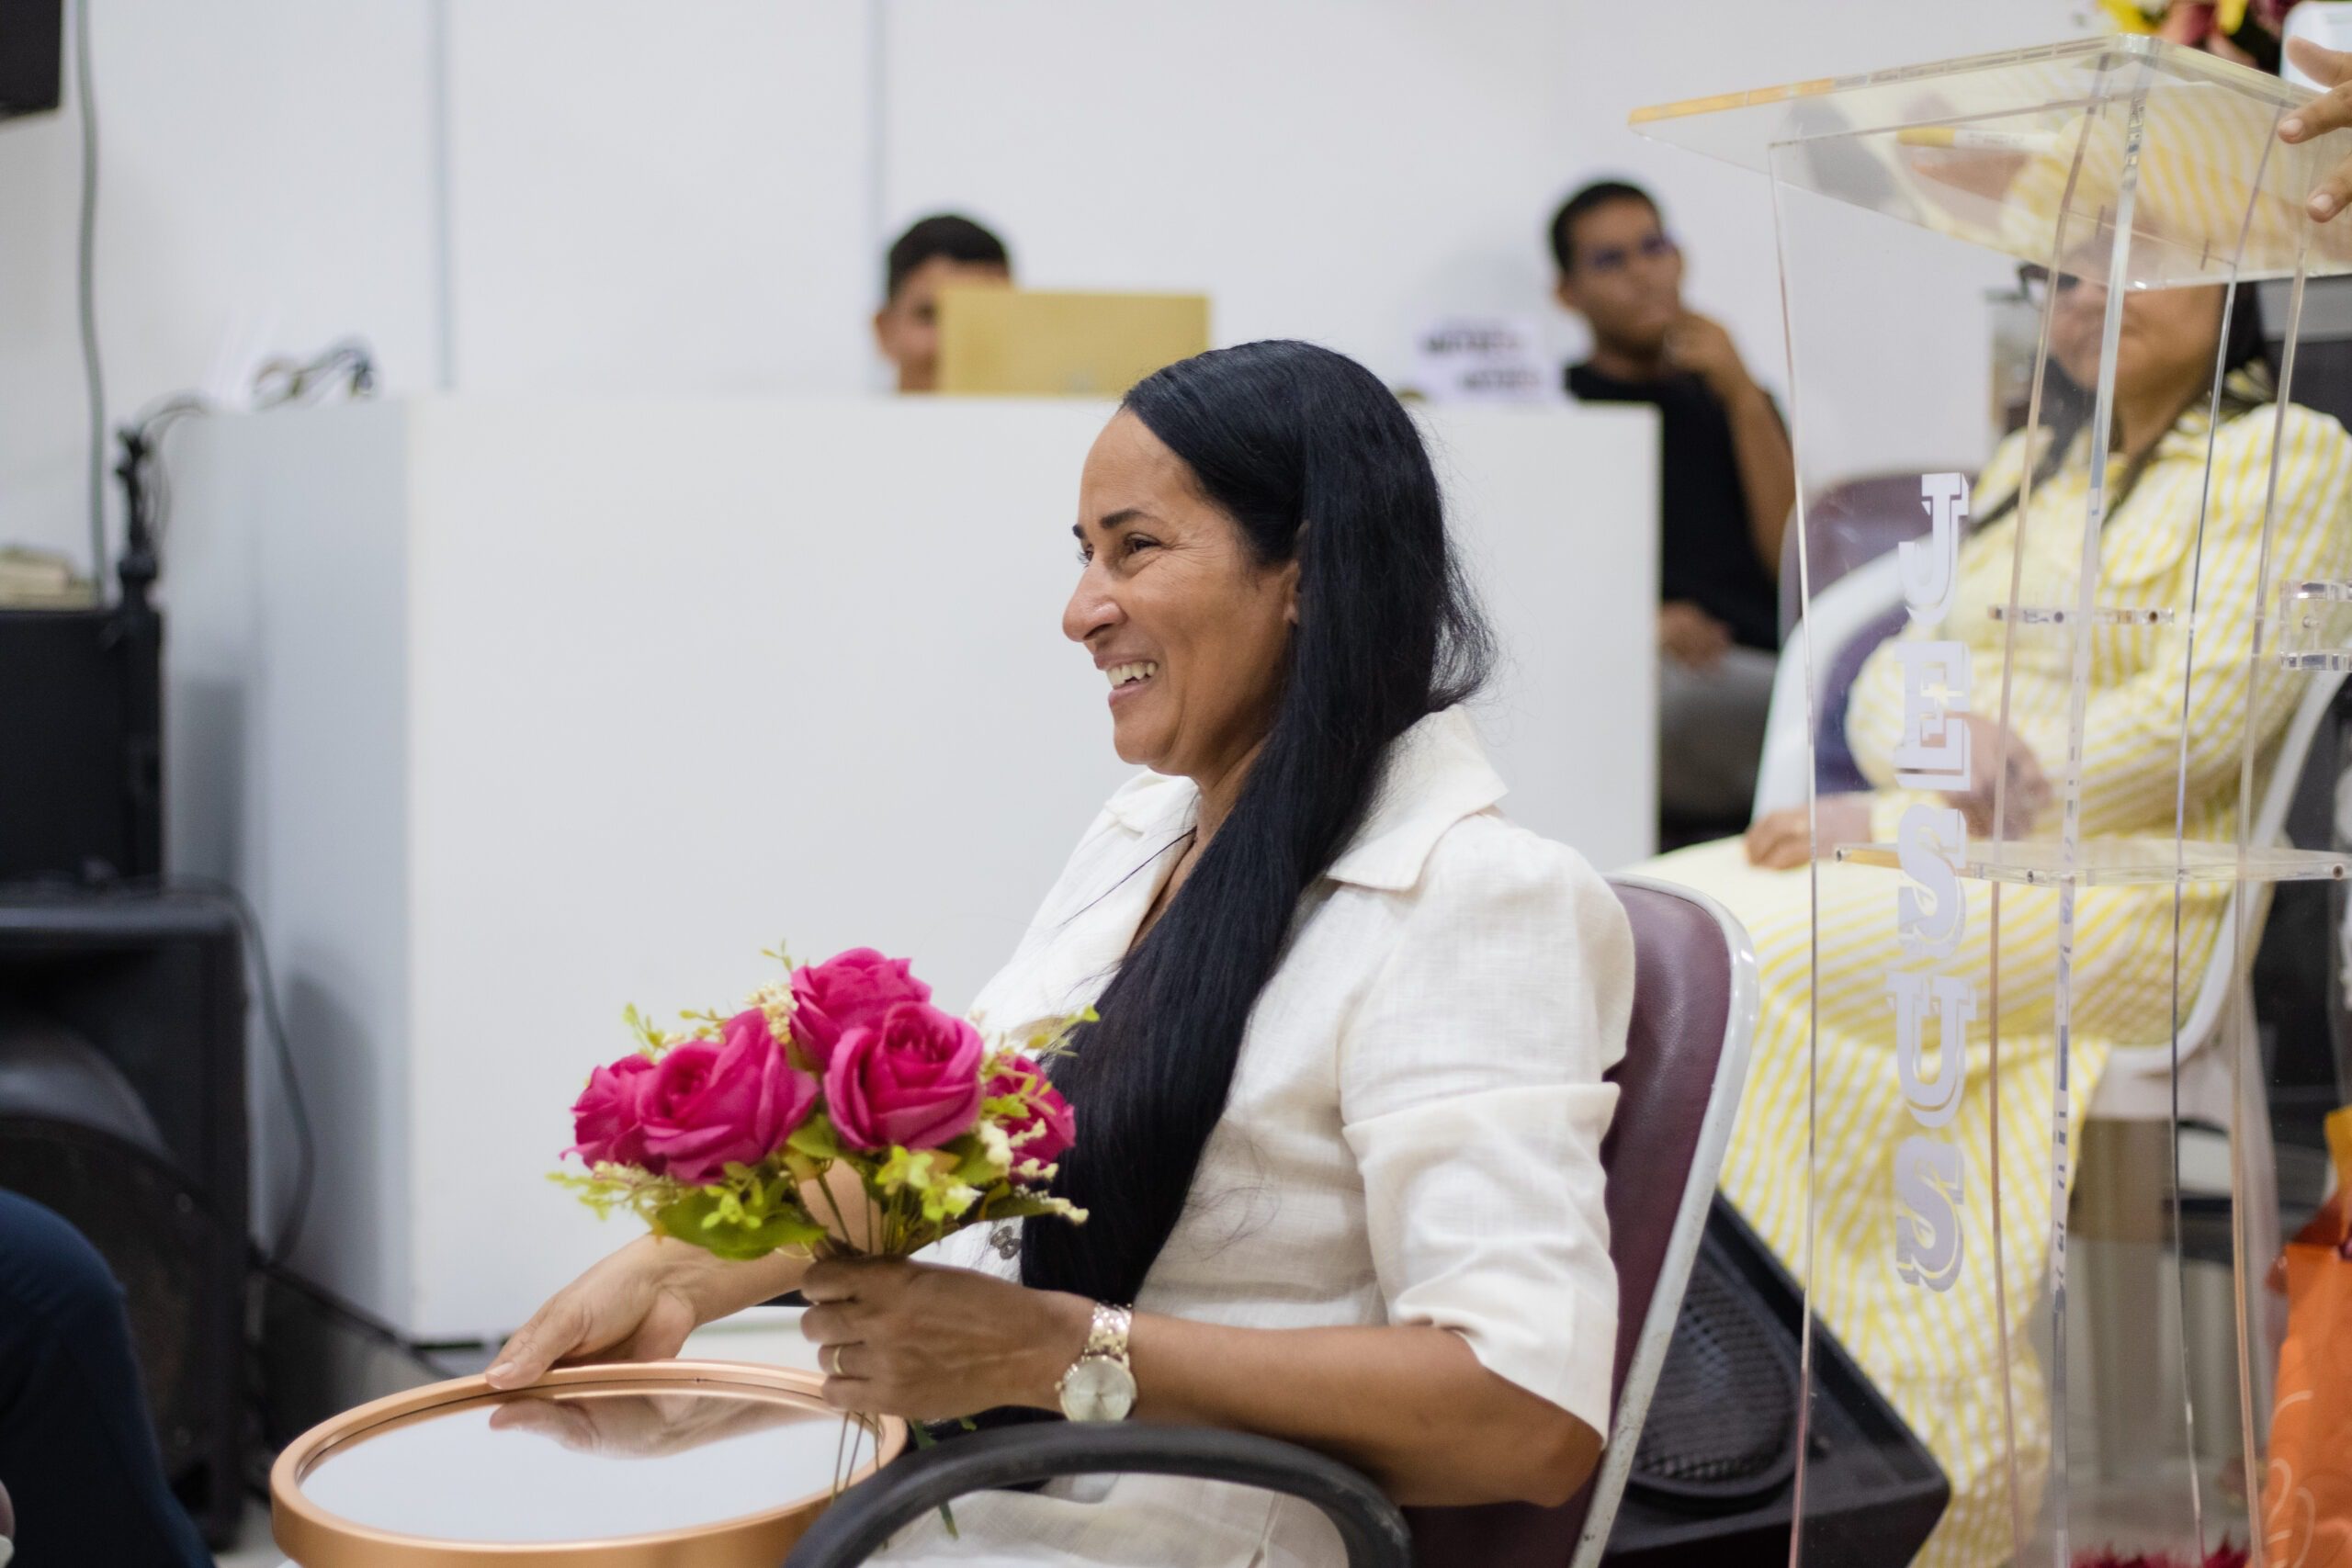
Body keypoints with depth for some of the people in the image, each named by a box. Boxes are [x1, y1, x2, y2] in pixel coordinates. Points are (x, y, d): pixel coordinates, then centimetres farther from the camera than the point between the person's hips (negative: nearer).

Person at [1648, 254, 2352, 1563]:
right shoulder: (2032, 466, 22)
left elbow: (2190, 724, -13)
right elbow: (1893, 678, 16)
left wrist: (1901, 819, -16)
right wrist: (1950, 744, -10)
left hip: (2116, 898, -7)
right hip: (1934, 857, 7)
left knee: (1747, 964, -28)